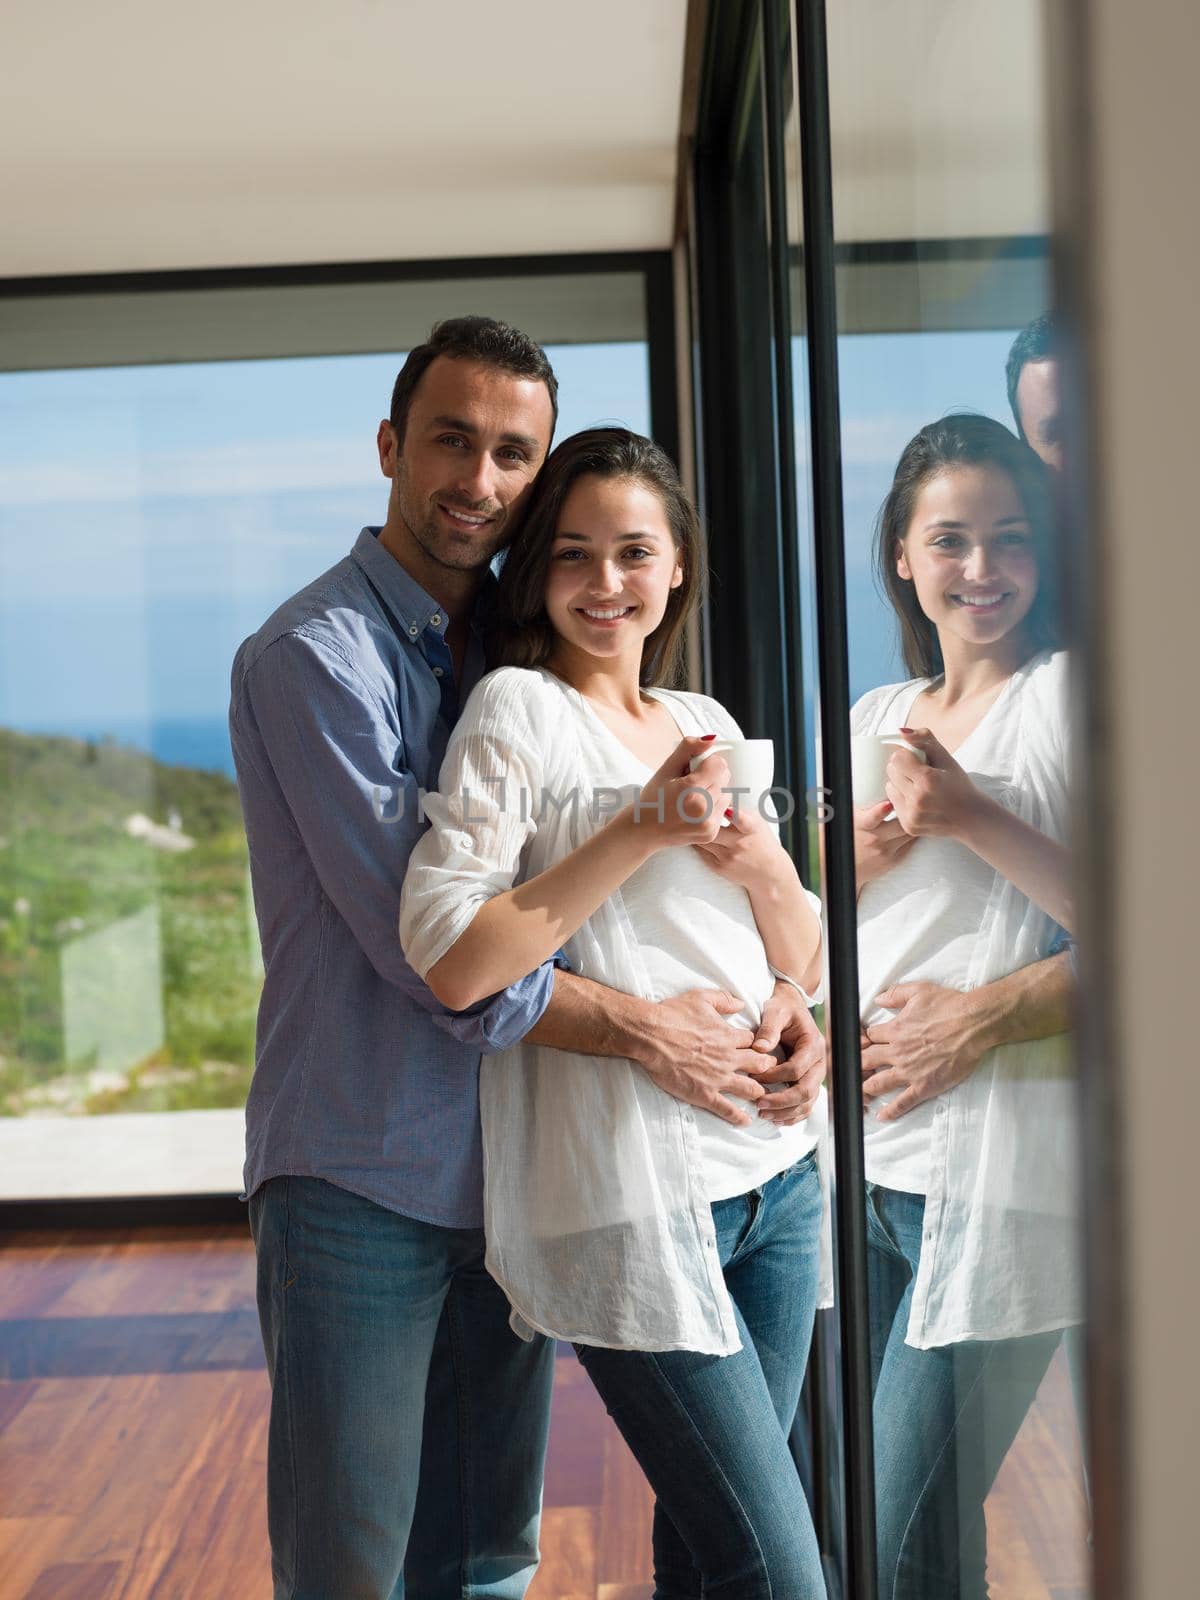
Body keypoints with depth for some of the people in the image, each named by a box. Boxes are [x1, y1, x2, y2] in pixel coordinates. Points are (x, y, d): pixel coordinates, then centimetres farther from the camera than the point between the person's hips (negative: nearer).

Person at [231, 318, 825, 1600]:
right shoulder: (316, 654, -12)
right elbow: (419, 941, -19)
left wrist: (768, 983, -8)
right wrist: (646, 1033, -15)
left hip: (508, 1178, 7)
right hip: (362, 1176, -6)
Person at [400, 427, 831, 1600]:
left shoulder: (707, 723, 14)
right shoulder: (519, 710, -5)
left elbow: (801, 965, 16)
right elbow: (453, 964, -17)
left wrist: (764, 862, -4)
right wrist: (639, 832, -17)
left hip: (774, 1167, 7)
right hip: (630, 1188, -6)